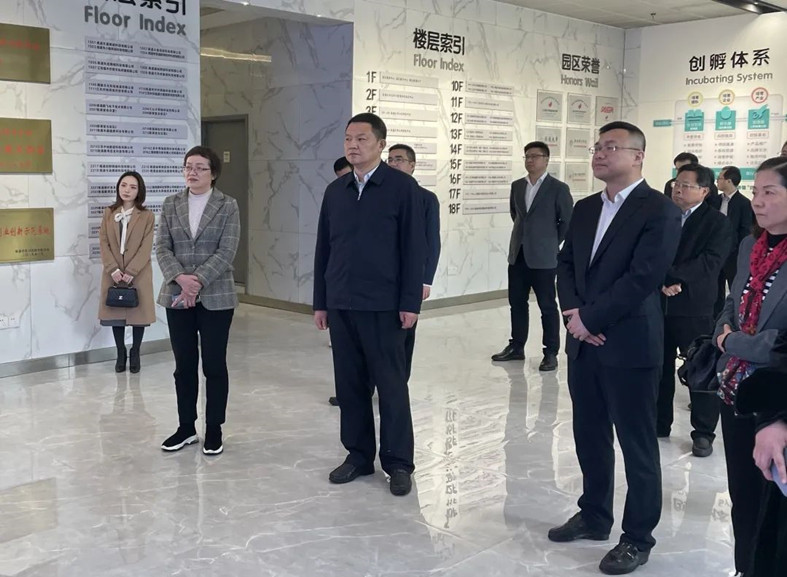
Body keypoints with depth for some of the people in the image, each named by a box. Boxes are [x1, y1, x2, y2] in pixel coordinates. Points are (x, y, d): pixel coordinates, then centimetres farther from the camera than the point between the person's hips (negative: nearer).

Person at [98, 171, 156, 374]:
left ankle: (135, 353, 21)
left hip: (138, 274, -2)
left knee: (138, 312, 5)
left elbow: (146, 248, -9)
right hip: (113, 273, 2)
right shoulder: (109, 213, 6)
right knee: (115, 312, 7)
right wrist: (113, 269, -13)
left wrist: (130, 272, -17)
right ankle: (121, 353, 21)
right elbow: (103, 243, 0)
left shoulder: (147, 216, -3)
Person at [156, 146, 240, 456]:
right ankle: (186, 427, 23)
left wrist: (198, 282, -19)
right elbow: (162, 248, 1)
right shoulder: (171, 204, 7)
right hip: (177, 296, 3)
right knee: (184, 364, 10)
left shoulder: (228, 206, -2)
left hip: (215, 297, -3)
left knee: (214, 365, 4)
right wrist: (181, 278, -16)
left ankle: (214, 429, 17)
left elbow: (226, 252, -10)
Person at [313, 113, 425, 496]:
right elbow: (323, 248, 13)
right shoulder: (335, 191, 11)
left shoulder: (403, 187, -4)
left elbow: (413, 247, -6)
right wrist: (320, 302, 10)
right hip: (340, 304, 5)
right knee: (349, 384, 10)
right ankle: (358, 454, 23)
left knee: (391, 384, 3)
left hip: (383, 305, -5)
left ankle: (398, 462, 14)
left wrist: (410, 302, -11)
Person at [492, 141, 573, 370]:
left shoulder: (558, 188, -7)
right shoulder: (517, 186, 9)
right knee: (516, 302, 11)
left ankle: (551, 353, 10)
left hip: (543, 257, -6)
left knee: (547, 306, 2)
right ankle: (516, 347, 23)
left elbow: (568, 221, -3)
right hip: (517, 254, 6)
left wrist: (552, 242, 2)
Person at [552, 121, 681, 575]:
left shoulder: (660, 210, -11)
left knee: (637, 445, 5)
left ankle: (638, 538, 19)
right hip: (584, 343, 7)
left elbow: (643, 278, -18)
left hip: (629, 345, -7)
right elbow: (567, 263, 12)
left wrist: (590, 320, -14)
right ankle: (594, 516, 34)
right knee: (590, 437, 17)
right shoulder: (585, 208, 12)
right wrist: (573, 312, -6)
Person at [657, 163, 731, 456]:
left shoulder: (718, 222, -2)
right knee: (659, 368, 13)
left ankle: (704, 432, 14)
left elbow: (709, 262, -14)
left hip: (694, 308, -4)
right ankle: (658, 423, 26)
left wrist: (672, 276, -21)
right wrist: (662, 282, -17)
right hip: (658, 305, 4)